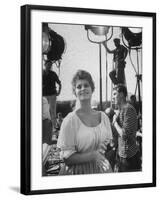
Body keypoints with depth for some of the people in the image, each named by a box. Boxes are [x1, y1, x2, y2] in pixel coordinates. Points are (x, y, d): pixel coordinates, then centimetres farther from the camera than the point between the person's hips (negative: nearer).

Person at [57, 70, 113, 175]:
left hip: (101, 170, 4)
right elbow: (67, 158, -13)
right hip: (78, 172, -4)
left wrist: (103, 148, -6)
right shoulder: (70, 120, -12)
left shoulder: (103, 117, 2)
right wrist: (93, 155, -22)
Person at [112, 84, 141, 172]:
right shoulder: (120, 110, 11)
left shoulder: (129, 109, -18)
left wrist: (115, 122, -10)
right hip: (121, 153, 9)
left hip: (129, 155, -9)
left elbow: (124, 134, -23)